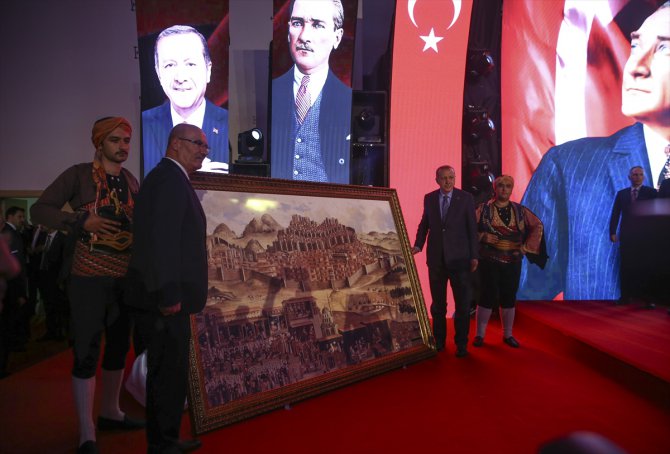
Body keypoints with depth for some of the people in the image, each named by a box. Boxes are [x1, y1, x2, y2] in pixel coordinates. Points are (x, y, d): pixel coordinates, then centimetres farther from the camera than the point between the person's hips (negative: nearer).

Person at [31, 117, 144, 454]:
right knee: (86, 352, -2)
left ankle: (110, 412, 33)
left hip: (125, 278, 6)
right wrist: (82, 221, -18)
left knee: (119, 347, 15)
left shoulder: (132, 181, 10)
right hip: (88, 277, -6)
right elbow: (39, 210, -5)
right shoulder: (78, 174, -4)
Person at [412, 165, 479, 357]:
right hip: (436, 257, 2)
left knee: (463, 303, 4)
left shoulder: (466, 198, -2)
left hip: (459, 258, -2)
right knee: (437, 303, 11)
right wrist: (418, 244, -4)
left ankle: (461, 344, 18)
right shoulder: (429, 198, 5)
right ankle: (439, 341, 25)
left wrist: (474, 256, -4)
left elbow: (472, 228, -2)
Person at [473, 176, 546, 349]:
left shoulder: (520, 210, 6)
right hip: (489, 261, -3)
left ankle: (508, 335, 22)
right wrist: (484, 237, -20)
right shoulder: (483, 209, -1)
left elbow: (538, 226, 12)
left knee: (509, 298, 8)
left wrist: (527, 246, 4)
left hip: (512, 262, 3)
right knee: (488, 297, -2)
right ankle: (480, 335, 10)